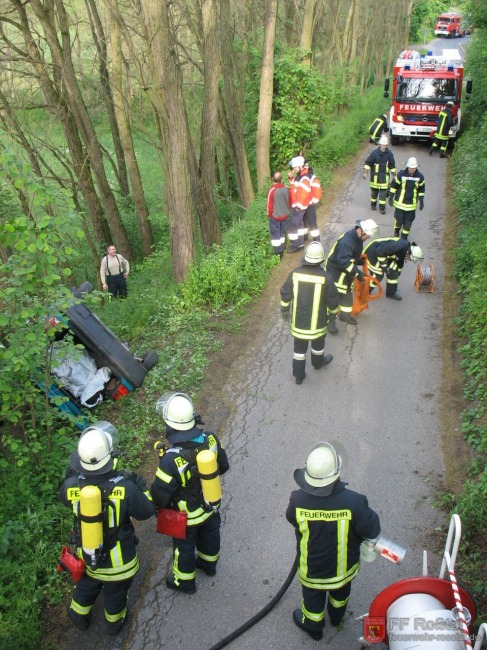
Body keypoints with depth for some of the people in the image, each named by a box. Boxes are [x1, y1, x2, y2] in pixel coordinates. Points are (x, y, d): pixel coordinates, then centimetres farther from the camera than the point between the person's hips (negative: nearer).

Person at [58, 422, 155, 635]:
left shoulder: (73, 485, -26)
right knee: (115, 594, 28)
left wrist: (72, 475, 8)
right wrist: (141, 486, -6)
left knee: (85, 588, 34)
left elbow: (62, 496, -1)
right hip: (119, 561, -2)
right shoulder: (124, 488, -34)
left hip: (87, 557, 2)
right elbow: (146, 511, -18)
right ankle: (114, 623, 55)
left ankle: (79, 617, 60)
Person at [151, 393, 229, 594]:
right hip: (211, 505, 5)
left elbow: (159, 496, -28)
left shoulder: (171, 460, -40)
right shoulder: (210, 440, -24)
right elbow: (223, 466, -5)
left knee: (184, 547, 23)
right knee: (210, 535, 32)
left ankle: (185, 581, 48)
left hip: (187, 515, -5)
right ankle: (209, 564, 59)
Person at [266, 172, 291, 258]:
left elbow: (269, 204, -15)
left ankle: (277, 254, 7)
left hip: (275, 216, -5)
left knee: (275, 235, 4)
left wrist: (269, 214, 3)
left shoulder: (272, 190, -21)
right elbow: (290, 201, 4)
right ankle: (281, 251, 26)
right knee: (282, 233, 17)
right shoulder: (286, 188, -7)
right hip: (284, 215, 5)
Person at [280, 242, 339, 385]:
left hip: (298, 320, 2)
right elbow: (332, 298, -8)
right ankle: (318, 362, 51)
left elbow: (285, 293, -1)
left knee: (299, 347, 15)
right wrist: (333, 312, 11)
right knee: (318, 343, 26)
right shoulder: (325, 277, -19)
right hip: (317, 321, -1)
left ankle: (298, 375, 24)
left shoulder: (295, 273, -12)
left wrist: (284, 307, 17)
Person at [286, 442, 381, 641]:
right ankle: (336, 616, 64)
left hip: (311, 568, -1)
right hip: (343, 565, 1)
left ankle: (313, 626, 58)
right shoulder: (353, 502, -37)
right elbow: (372, 530, -21)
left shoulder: (298, 500, -33)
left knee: (313, 598, 31)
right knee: (340, 592, 35)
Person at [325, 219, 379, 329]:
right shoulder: (347, 241, -32)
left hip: (347, 270, 10)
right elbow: (343, 261, -38)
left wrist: (362, 262, 11)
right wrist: (356, 272, -38)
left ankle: (345, 314, 37)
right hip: (336, 270, -10)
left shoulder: (358, 238, 0)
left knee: (348, 292, 20)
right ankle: (330, 321, 1)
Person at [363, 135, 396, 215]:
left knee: (383, 192, -1)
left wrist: (394, 175, 11)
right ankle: (373, 205, 31)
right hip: (375, 176, -1)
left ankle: (382, 208, 6)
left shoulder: (389, 154, -1)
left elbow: (392, 165, 9)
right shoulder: (374, 153, -9)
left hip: (384, 176, 1)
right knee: (374, 191, 12)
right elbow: (368, 163, -5)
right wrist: (365, 173, -12)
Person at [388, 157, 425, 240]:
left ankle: (404, 236, 21)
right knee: (399, 219, 1)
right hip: (400, 202, -2)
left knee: (408, 221, 5)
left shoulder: (420, 177, -5)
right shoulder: (401, 174, -11)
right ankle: (396, 230, 32)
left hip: (412, 204, 2)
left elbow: (421, 189, 8)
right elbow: (394, 185, -1)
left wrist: (421, 201, 8)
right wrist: (391, 197, -1)